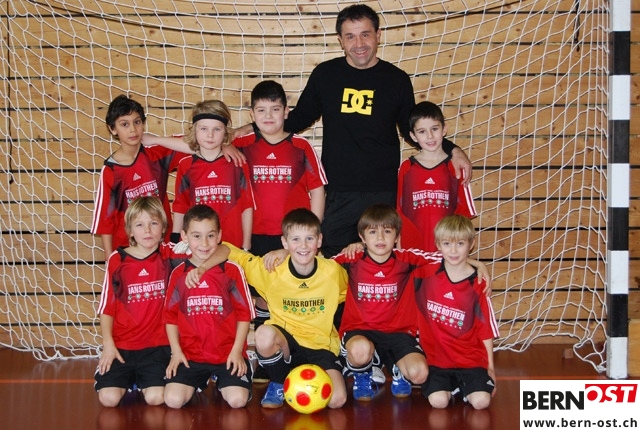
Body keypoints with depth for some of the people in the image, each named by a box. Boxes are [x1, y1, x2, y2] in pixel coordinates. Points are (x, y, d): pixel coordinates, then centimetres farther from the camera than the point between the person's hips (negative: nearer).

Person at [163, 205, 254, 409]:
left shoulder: (232, 271, -2)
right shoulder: (178, 274, 4)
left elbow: (244, 315, 0)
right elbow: (170, 317, 8)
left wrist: (236, 350, -8)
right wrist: (176, 351, -2)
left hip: (228, 353, -1)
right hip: (190, 355, 1)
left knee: (237, 399, -21)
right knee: (173, 400, -18)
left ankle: (220, 382, 16)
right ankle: (199, 383, 17)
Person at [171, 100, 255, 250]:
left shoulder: (237, 164, 2)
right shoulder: (185, 165, 5)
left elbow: (247, 207, 3)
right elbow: (180, 208, 10)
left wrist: (246, 246, 1)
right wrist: (176, 244, 6)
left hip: (233, 245, -1)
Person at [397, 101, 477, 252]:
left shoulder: (454, 167, 4)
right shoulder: (406, 168, 6)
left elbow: (463, 211, 6)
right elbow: (399, 210, 9)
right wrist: (400, 249, 4)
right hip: (413, 248, 1)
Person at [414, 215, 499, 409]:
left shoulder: (477, 284, -5)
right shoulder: (427, 273, -4)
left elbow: (485, 331, 0)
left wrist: (490, 368, 2)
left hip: (471, 360, -1)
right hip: (437, 359, 1)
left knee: (481, 401, -21)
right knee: (438, 401, -21)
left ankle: (464, 387, 13)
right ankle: (453, 386, 13)